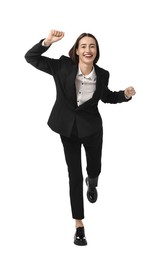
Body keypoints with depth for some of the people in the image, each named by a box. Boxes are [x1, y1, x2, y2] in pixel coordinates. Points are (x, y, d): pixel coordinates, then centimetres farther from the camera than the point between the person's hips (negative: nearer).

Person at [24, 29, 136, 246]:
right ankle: (79, 225, 15)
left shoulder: (102, 75, -11)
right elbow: (31, 58, -16)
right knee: (74, 176, 3)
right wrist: (48, 41, -32)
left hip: (92, 127, 2)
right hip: (68, 128, -1)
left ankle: (92, 183, 60)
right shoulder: (63, 66, -16)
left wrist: (125, 94, -8)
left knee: (94, 168, 18)